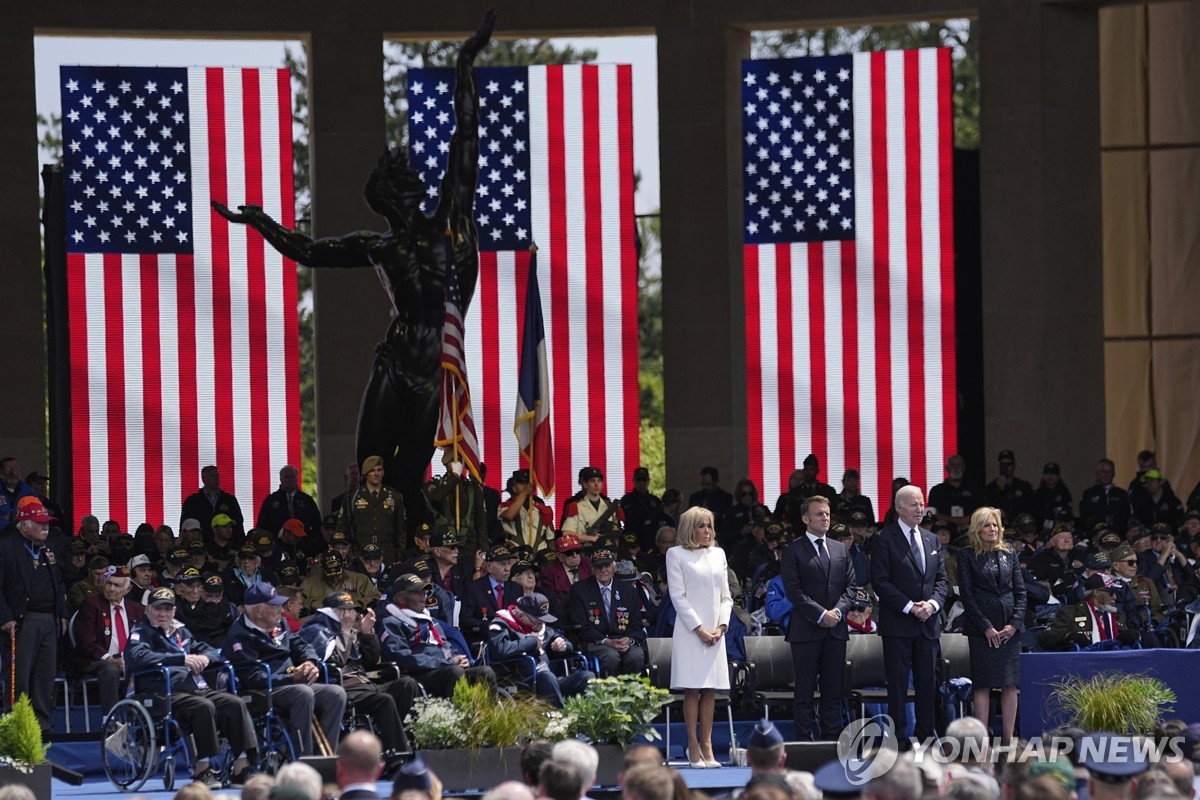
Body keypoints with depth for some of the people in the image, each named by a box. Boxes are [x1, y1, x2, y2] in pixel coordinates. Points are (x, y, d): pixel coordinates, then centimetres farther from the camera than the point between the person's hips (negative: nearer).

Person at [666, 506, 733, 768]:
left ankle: (707, 747, 3)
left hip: (715, 632, 4)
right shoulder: (676, 555, 1)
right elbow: (678, 596, -5)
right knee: (692, 690, -7)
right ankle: (694, 748, -5)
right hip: (690, 631, -4)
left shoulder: (718, 554, 16)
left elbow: (726, 596, 15)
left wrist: (722, 626, -1)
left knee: (710, 690, 2)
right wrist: (699, 629, -11)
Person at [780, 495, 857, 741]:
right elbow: (794, 591, -8)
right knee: (805, 691, -2)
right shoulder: (793, 551, -1)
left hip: (836, 629, 5)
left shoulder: (841, 550, 15)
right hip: (806, 629, -5)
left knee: (833, 691, 5)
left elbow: (851, 587, 12)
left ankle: (831, 741, 8)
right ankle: (804, 742, -1)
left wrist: (838, 611, -6)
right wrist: (821, 614, -14)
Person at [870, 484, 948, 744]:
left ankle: (925, 738, 11)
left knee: (927, 683, 6)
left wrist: (933, 603, -5)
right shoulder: (884, 539, -4)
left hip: (928, 623, 5)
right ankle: (897, 740, -1)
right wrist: (909, 607, -15)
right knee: (898, 685, -3)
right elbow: (880, 581, -10)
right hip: (898, 624, -5)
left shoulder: (931, 540, 15)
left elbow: (942, 579, 15)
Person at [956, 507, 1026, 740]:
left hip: (1009, 627, 3)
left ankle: (1009, 738, 5)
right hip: (981, 628, -3)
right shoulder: (967, 555, 1)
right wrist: (986, 627, -9)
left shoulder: (1009, 552, 11)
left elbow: (1020, 590, 9)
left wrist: (1015, 623, -3)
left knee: (1010, 684, 1)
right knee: (982, 685, -4)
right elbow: (966, 594, -3)